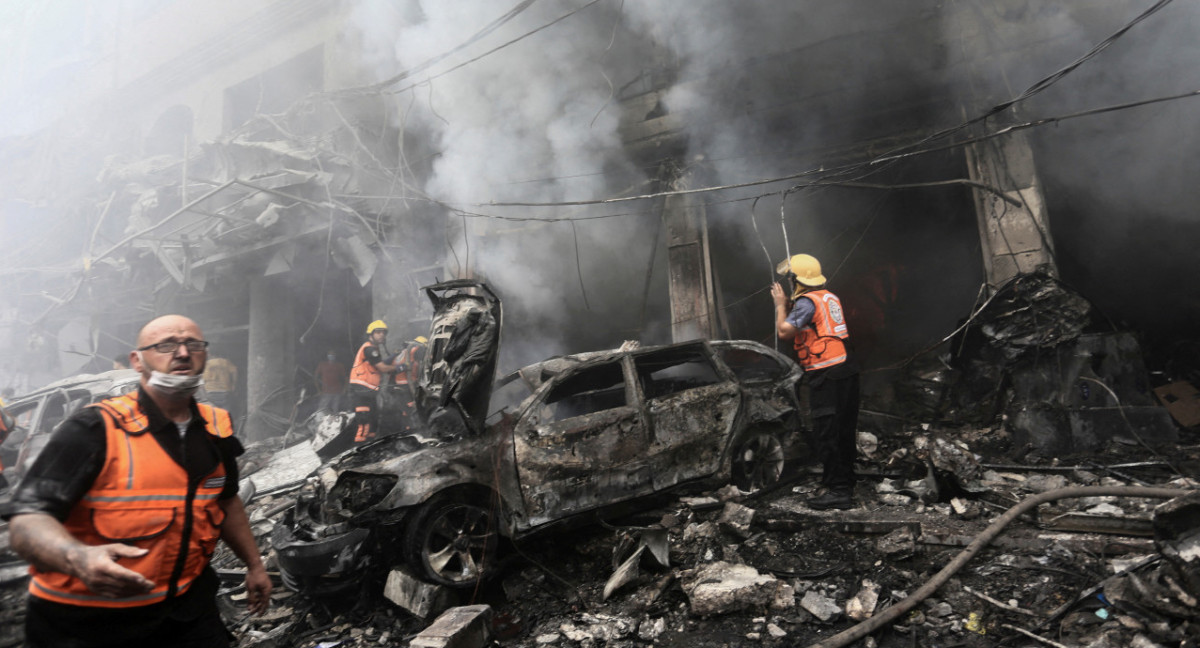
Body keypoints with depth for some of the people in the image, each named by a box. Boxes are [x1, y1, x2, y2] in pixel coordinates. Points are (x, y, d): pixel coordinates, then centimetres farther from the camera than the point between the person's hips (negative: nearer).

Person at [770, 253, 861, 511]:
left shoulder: (807, 301, -12)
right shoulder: (829, 297, 16)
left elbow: (784, 332, -13)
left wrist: (781, 304, 0)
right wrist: (788, 305, 17)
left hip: (826, 374, -9)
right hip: (846, 368, 9)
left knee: (826, 433, -4)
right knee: (845, 429, 16)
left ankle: (838, 491, -2)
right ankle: (845, 482, 27)